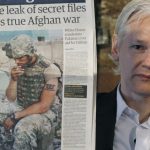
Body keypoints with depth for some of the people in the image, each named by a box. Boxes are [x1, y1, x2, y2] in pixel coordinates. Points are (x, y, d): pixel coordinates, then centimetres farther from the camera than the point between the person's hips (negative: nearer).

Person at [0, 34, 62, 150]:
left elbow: (43, 106, -18)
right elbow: (11, 98, 1)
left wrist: (15, 116, -19)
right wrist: (14, 79, -19)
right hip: (20, 108, 6)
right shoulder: (19, 67, -1)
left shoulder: (48, 70, -19)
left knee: (22, 129, -35)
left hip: (43, 113, -6)